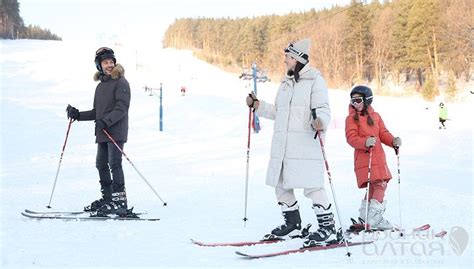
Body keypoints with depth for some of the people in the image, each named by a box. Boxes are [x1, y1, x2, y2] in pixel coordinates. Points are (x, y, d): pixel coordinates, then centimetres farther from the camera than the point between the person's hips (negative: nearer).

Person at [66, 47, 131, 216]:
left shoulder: (121, 83, -4)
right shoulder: (100, 86, 20)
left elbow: (122, 108, -15)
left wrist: (106, 121, -26)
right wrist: (78, 115, 11)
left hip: (116, 131, -8)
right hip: (102, 133, 8)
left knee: (114, 164, -13)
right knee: (101, 164, 9)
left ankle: (119, 201, -14)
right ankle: (107, 198, 18)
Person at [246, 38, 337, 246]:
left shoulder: (315, 80, -5)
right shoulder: (286, 82, 19)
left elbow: (323, 109, -13)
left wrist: (320, 122, -33)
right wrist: (258, 105, 17)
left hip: (306, 142, -8)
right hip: (282, 144, 8)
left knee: (312, 186, -10)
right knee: (280, 184, 13)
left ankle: (327, 228, -1)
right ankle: (292, 224, 28)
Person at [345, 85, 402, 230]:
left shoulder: (375, 116, 15)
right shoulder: (351, 118, -1)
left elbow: (383, 133, 15)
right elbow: (351, 138, -12)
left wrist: (393, 141, -5)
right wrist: (365, 142, -30)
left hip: (378, 157, 6)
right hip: (363, 157, -6)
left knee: (373, 186, 12)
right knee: (380, 185, -15)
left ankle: (364, 217, 24)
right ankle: (374, 218, -15)